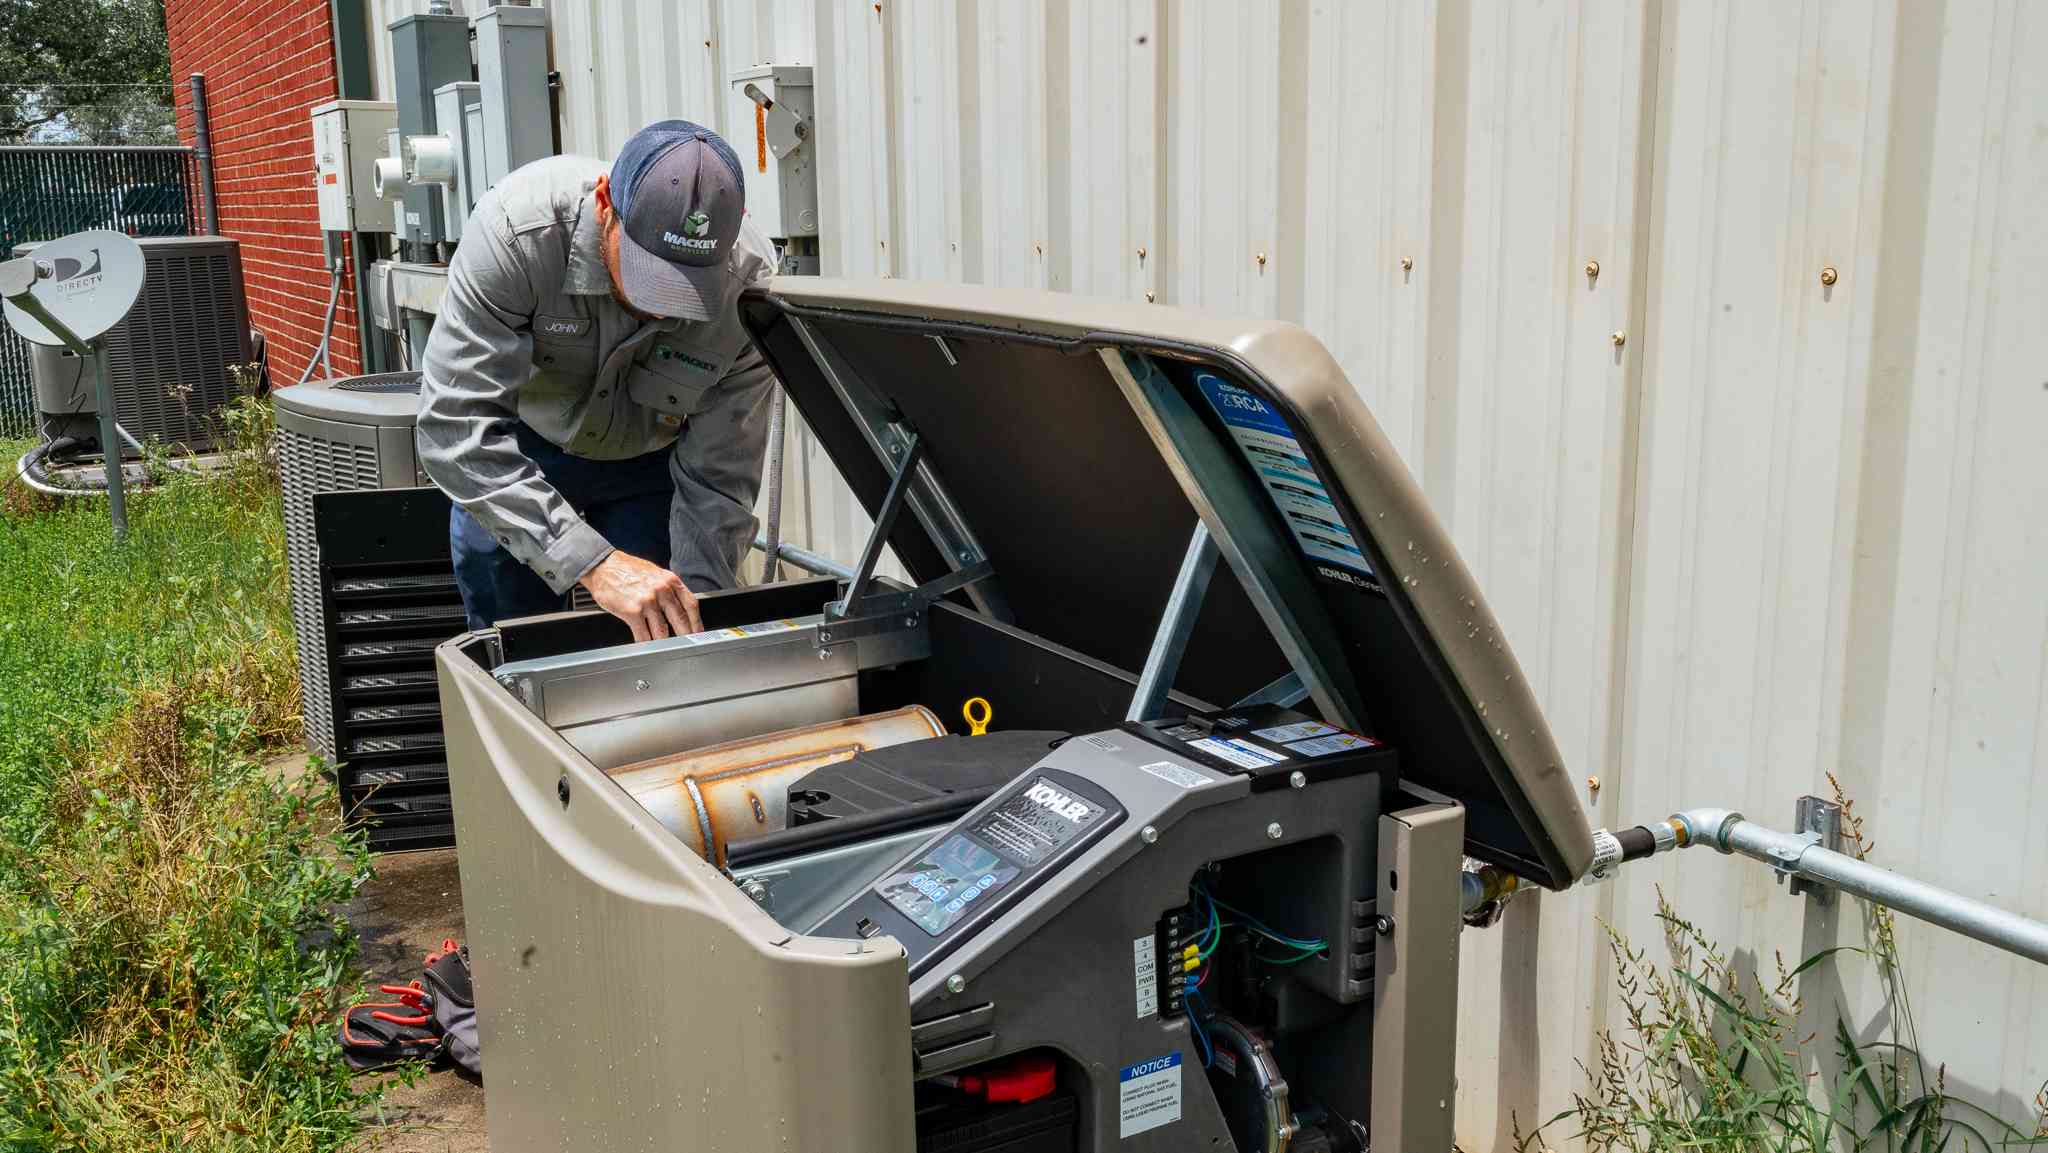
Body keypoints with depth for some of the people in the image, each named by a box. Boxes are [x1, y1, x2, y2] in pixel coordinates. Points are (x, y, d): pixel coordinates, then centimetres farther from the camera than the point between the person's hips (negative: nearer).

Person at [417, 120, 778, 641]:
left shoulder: (748, 287, -31)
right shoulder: (517, 227, -37)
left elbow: (717, 484, -23)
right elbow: (457, 425, -41)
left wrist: (693, 611, -33)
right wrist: (594, 562, -50)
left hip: (648, 461, 1)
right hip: (515, 450, 0)